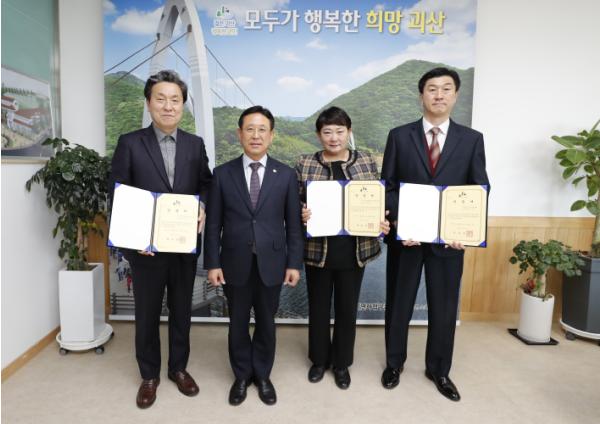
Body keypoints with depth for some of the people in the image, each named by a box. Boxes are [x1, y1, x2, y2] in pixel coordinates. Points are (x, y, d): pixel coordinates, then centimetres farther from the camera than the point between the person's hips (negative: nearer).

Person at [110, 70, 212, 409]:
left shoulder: (195, 144, 3)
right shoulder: (130, 143, -5)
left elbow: (207, 184, 10)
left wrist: (203, 208, -11)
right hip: (147, 246, -2)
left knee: (182, 310, 15)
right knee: (147, 314, 13)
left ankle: (179, 368, 36)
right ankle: (150, 375, 33)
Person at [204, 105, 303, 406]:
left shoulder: (286, 175, -1)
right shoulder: (223, 174, -1)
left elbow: (293, 224, 0)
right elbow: (213, 224, 0)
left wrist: (294, 263, -2)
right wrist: (212, 263, -4)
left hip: (271, 264, 0)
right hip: (235, 264, 0)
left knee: (266, 323, 14)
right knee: (238, 323, 14)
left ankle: (262, 375, 35)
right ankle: (242, 376, 35)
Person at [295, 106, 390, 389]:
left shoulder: (367, 162, 1)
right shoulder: (304, 164, -2)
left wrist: (382, 222, -13)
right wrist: (301, 214, -20)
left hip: (354, 250, 1)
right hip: (317, 249, 0)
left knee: (347, 308, 14)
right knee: (318, 307, 15)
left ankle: (342, 363, 36)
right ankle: (319, 359, 38)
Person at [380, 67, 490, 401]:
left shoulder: (472, 139, 3)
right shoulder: (399, 136, 0)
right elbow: (387, 187, -1)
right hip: (405, 235, 0)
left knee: (444, 307, 12)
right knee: (399, 303, 13)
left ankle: (438, 370, 35)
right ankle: (395, 363, 35)